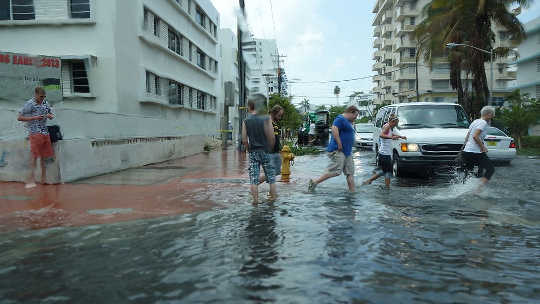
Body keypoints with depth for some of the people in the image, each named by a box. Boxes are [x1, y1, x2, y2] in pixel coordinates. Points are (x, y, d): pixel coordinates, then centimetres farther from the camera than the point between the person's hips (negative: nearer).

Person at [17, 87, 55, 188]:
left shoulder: (45, 103, 11)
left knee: (44, 155, 10)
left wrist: (50, 116, -3)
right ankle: (31, 179, -12)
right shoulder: (29, 104, -7)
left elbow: (51, 115, 22)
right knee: (34, 154, -12)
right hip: (35, 132, -6)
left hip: (45, 132, 6)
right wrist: (34, 117, -16)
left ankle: (44, 178, 20)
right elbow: (19, 118, -6)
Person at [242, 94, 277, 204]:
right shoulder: (266, 119, -5)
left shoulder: (246, 121, -3)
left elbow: (244, 140, -4)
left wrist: (249, 149, 11)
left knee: (253, 177, 5)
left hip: (253, 152, 1)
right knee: (271, 176, 11)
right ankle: (273, 197, 17)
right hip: (265, 151, 0)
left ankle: (255, 199, 5)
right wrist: (269, 147, 8)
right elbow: (272, 137, -8)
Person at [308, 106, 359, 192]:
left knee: (350, 173, 7)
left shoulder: (348, 121, 22)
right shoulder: (340, 119, -10)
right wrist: (339, 145, -25)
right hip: (338, 150, -11)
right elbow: (334, 129, -26)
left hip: (347, 152, 11)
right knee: (336, 171, -14)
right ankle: (314, 182, -5)